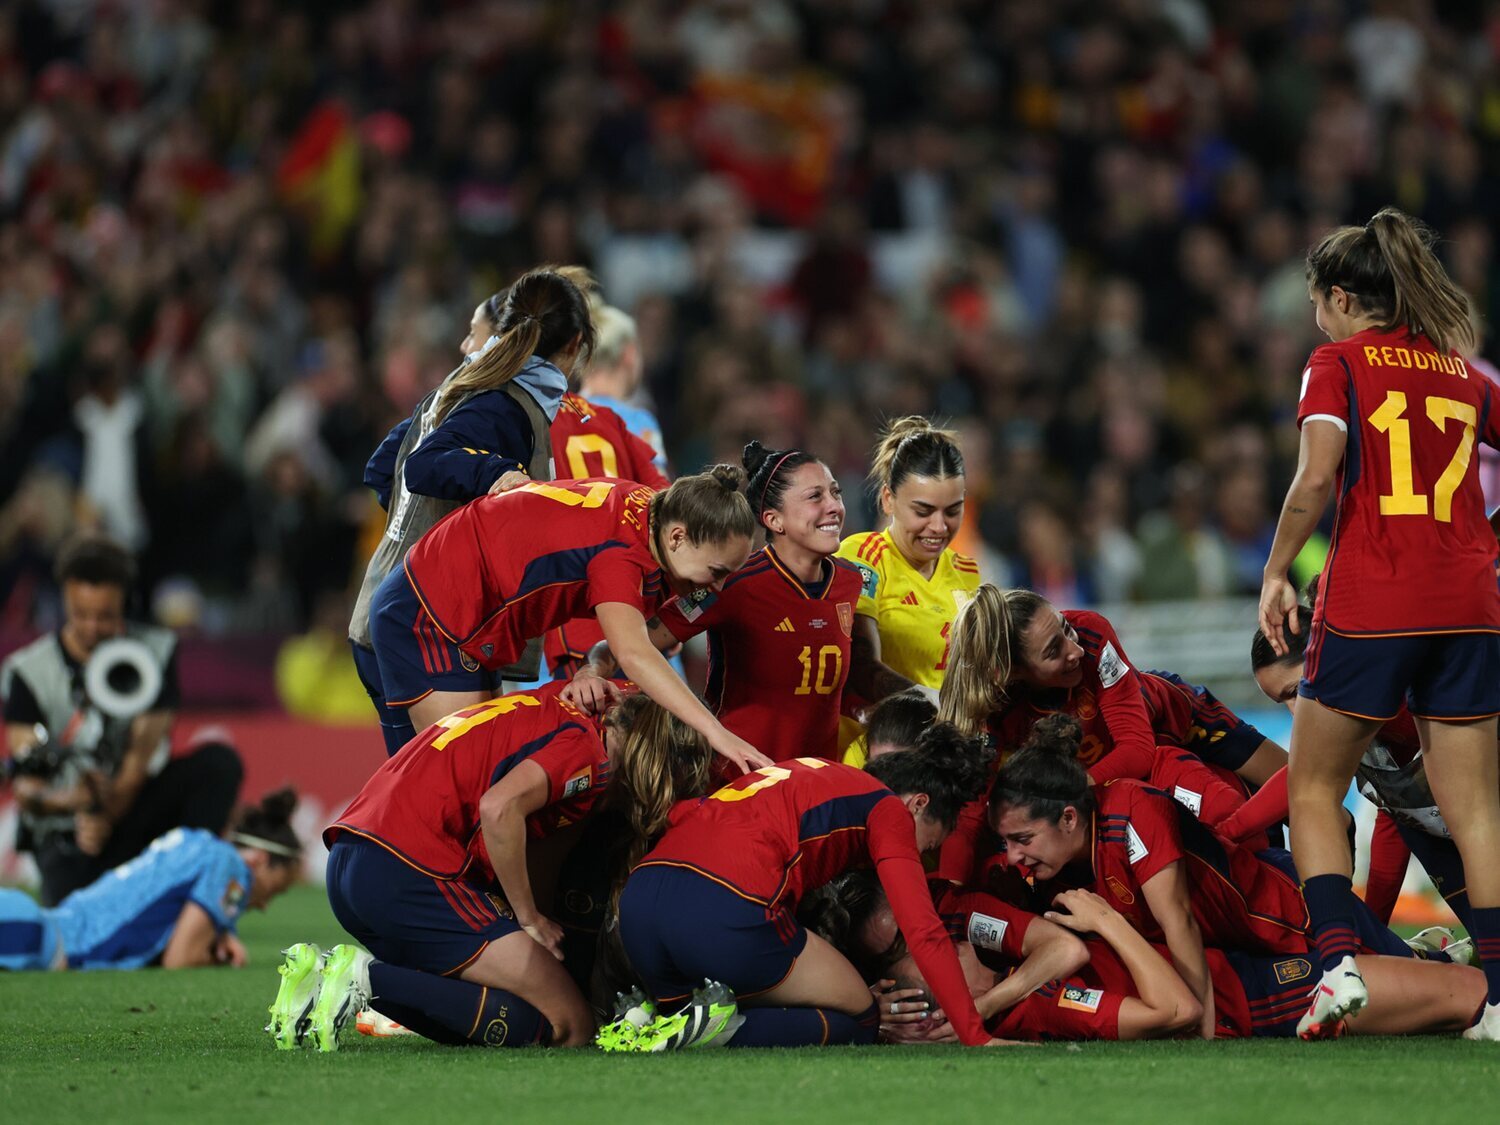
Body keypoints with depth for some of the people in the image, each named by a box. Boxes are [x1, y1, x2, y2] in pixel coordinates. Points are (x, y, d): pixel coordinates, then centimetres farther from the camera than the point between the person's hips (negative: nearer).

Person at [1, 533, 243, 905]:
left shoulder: (154, 653, -4)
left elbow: (143, 757, -11)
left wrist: (106, 817, -26)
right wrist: (66, 800, -38)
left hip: (133, 809, 2)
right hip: (64, 831, -2)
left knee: (218, 760, -22)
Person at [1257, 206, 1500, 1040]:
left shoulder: (1338, 364, 0)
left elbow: (1316, 476, -14)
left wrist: (1276, 572, -5)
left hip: (1368, 604, -4)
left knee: (1312, 786, 10)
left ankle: (1337, 959, -7)